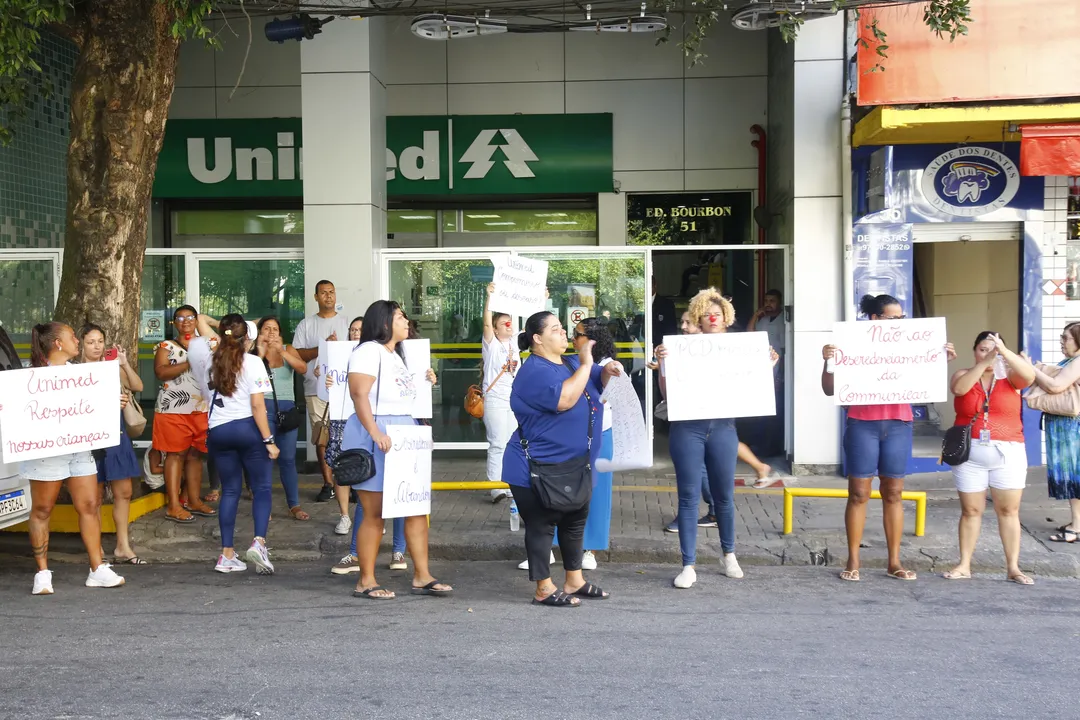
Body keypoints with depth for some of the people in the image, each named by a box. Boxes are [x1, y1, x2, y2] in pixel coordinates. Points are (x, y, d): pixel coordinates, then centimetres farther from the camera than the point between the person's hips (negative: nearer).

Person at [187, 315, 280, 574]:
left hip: (218, 432, 4)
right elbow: (257, 405, -12)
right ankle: (259, 541, -16)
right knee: (261, 488, 4)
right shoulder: (252, 362, -7)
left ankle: (227, 555, 9)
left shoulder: (209, 362, 7)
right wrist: (269, 440, -10)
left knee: (230, 491, 11)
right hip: (248, 428, -4)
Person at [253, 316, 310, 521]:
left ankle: (294, 505, 5)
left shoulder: (288, 350, 9)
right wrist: (260, 355, -13)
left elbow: (303, 368, -9)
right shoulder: (253, 353, 5)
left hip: (287, 408, 2)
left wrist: (281, 351, -19)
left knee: (288, 458, 3)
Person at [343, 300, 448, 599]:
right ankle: (366, 582, 7)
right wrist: (375, 433, -29)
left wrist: (425, 384, 16)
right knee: (374, 513, -3)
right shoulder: (369, 351, -9)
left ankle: (422, 577, 10)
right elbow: (359, 395, -20)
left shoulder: (396, 355, 22)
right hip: (374, 437, -9)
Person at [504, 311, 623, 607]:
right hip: (538, 468, -9)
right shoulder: (535, 371, -19)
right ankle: (544, 589, 8)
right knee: (541, 525, 0)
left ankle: (574, 580, 29)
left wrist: (609, 371, -2)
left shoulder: (570, 364, 9)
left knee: (575, 520, 17)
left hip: (573, 465, 9)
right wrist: (586, 364, -26)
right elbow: (564, 399, -33)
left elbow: (598, 381, 22)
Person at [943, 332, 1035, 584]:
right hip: (970, 454, 1)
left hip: (1007, 453, 0)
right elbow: (959, 388, -18)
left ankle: (1013, 568, 5)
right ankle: (964, 565, 10)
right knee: (970, 510, 5)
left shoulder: (1009, 377, 3)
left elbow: (1029, 376, -19)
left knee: (1009, 510, 1)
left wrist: (1004, 351, -29)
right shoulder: (964, 374, 5)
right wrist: (985, 361, -25)